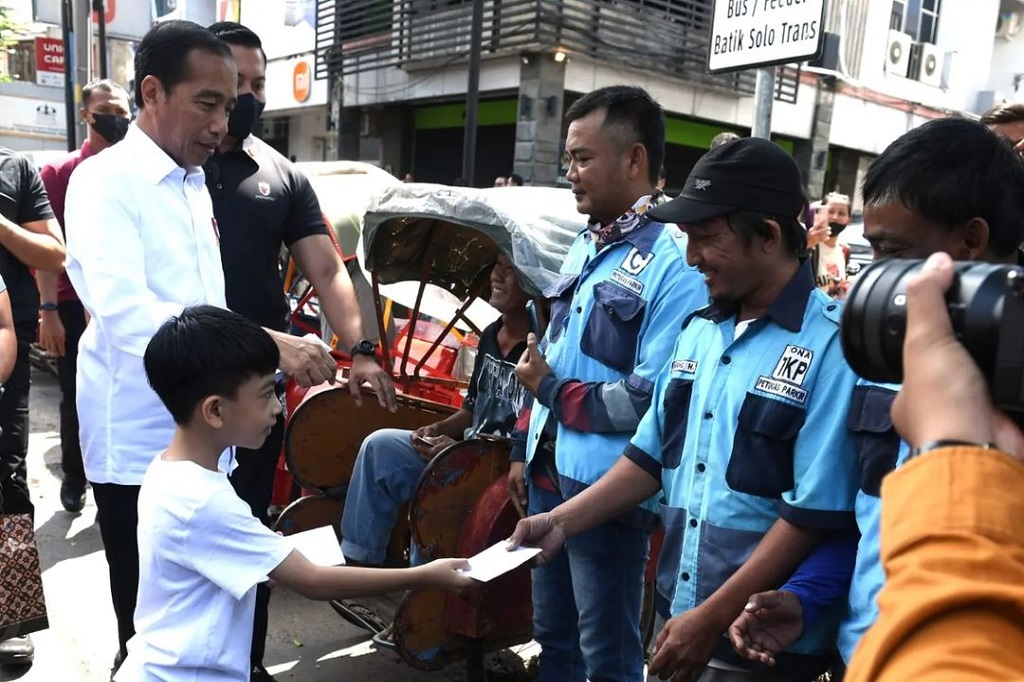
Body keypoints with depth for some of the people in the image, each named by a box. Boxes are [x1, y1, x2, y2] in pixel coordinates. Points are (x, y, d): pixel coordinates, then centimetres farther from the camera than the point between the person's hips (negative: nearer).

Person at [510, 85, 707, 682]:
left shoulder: (675, 259, -17)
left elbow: (654, 399, -22)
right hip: (549, 473, 8)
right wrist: (525, 448, 15)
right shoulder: (586, 245, 10)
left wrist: (552, 392, -12)